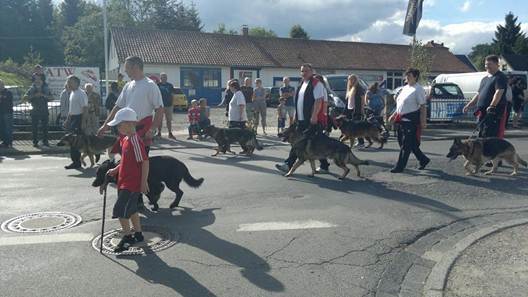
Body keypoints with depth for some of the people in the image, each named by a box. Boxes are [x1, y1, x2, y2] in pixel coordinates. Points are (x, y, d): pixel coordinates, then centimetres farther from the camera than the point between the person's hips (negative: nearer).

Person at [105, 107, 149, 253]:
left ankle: (127, 238, 5)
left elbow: (145, 162, -21)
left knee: (121, 210, -7)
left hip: (132, 183, -10)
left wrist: (144, 182, -20)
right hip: (124, 182, 10)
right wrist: (115, 170, 12)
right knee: (131, 209, 18)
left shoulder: (135, 140, -20)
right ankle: (138, 234, 30)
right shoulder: (125, 139, 9)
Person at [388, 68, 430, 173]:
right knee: (410, 143, 15)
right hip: (402, 119, 9)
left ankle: (400, 167, 4)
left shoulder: (418, 89, -9)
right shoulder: (405, 88, 16)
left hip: (411, 120, -9)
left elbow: (423, 106, -14)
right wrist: (394, 115, 18)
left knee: (406, 145, -3)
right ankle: (423, 159, 31)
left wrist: (423, 121, -19)